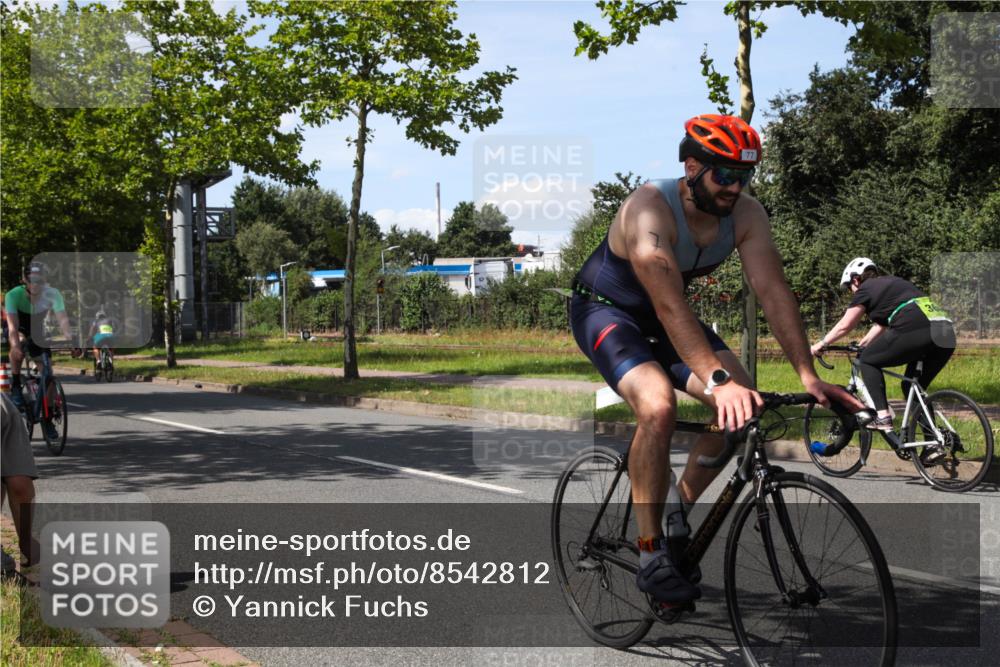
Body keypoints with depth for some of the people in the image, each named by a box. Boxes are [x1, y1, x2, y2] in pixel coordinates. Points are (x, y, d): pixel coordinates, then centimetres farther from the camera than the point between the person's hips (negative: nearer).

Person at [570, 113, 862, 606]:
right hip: (604, 310, -6)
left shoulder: (746, 215, -16)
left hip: (662, 315, 6)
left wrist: (808, 375, -30)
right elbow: (669, 307, -42)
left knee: (742, 405, -11)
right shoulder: (650, 210, -33)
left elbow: (774, 291, -20)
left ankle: (679, 509, 11)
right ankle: (651, 553, -18)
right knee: (658, 405, -32)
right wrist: (718, 379, -51)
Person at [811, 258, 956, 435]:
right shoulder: (893, 283, 34)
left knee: (868, 360, 9)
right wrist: (861, 345, 49)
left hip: (914, 330, -8)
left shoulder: (866, 288, 11)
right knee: (914, 387, 21)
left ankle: (883, 416, -3)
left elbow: (845, 326, 13)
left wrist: (821, 344, 26)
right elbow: (881, 325, 42)